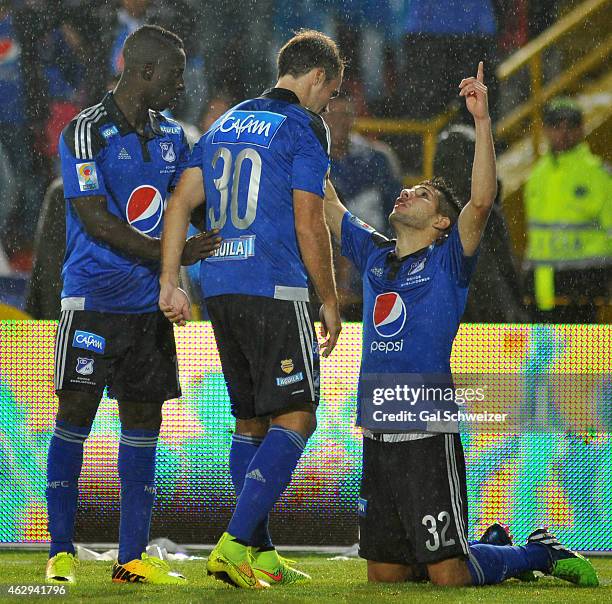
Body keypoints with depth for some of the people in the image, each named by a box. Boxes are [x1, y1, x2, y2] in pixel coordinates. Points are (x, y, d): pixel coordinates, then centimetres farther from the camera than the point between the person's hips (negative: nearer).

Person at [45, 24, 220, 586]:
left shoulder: (171, 136, 11)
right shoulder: (86, 133, -10)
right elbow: (98, 223, -16)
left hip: (150, 304, 6)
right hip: (93, 301, -6)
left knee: (143, 421, 5)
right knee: (75, 417, -3)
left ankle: (133, 557, 9)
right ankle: (62, 551, 6)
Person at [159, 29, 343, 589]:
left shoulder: (226, 124, 18)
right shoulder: (304, 127, -4)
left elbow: (180, 203, 12)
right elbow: (308, 224, -9)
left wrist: (170, 283, 11)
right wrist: (330, 303, -1)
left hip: (219, 289, 8)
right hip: (276, 291, -8)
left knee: (250, 422, 13)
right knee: (294, 418, -5)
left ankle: (259, 555, 12)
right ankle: (235, 544, -17)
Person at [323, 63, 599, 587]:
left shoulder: (448, 261, -1)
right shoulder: (374, 255, 14)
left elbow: (482, 200, -16)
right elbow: (326, 204, 20)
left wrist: (482, 121, -23)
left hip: (428, 435, -6)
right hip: (377, 436, 6)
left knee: (449, 576, -7)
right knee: (385, 574, 11)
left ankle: (540, 553, 19)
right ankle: (492, 548, 32)